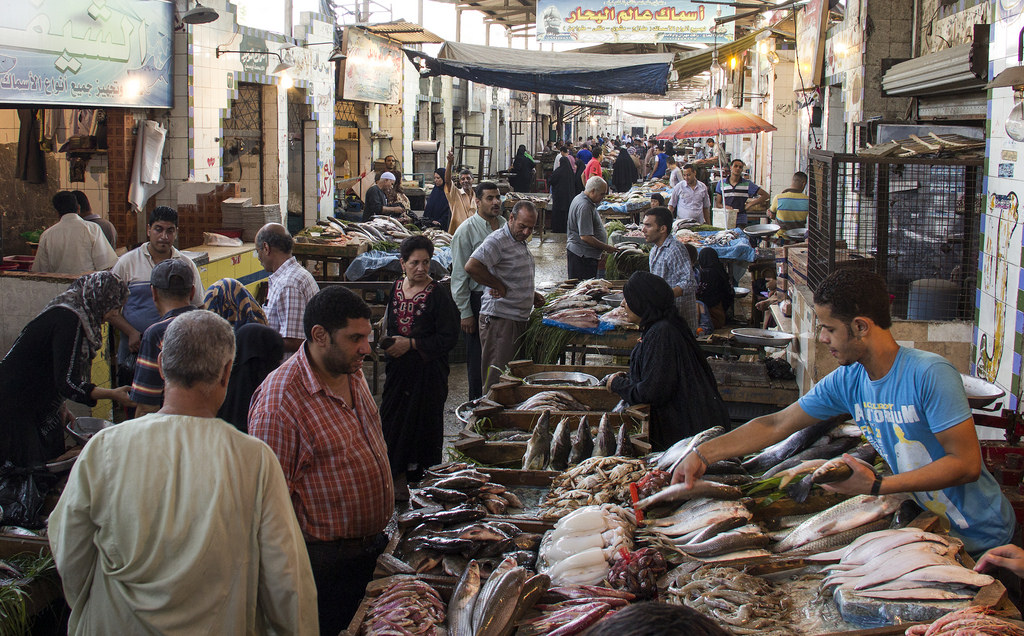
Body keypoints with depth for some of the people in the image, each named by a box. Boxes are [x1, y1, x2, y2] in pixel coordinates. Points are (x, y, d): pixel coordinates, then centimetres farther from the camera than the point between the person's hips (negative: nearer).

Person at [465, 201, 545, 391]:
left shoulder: (521, 241, 17)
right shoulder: (497, 240, -14)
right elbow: (471, 266, -27)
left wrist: (531, 294, 16)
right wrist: (499, 287, -19)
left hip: (519, 318, 10)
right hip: (500, 319, -10)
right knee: (497, 378, -6)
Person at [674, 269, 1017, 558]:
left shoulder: (929, 374, -24)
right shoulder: (846, 381, -5)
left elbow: (966, 463, -25)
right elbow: (776, 425, 3)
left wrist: (878, 486, -28)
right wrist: (702, 454, -2)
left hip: (979, 539, -5)